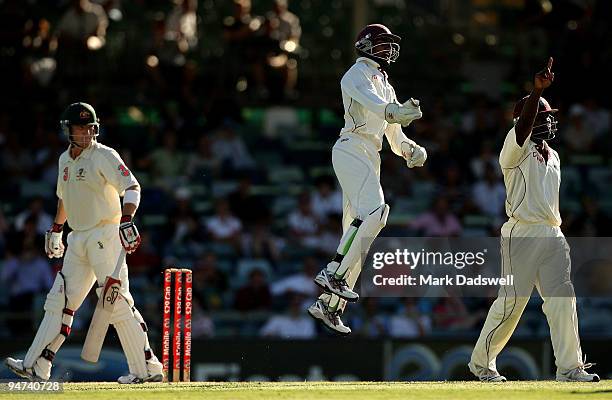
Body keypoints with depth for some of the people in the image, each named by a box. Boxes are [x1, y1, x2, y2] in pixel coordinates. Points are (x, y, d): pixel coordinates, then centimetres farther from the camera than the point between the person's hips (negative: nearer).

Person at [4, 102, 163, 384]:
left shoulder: (104, 156, -9)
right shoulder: (65, 159, 15)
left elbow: (132, 187, -20)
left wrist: (127, 219, -34)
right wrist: (55, 229, 32)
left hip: (105, 235, -8)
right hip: (78, 239, 8)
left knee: (117, 302, -11)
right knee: (60, 300, 5)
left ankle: (147, 369, -8)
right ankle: (37, 367, 6)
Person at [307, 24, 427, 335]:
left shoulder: (386, 86, 29)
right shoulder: (358, 73, 2)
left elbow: (396, 138, 26)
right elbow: (371, 102, -22)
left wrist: (412, 151, 5)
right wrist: (396, 111, -41)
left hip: (371, 160, 9)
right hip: (351, 150, -9)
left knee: (356, 232, 4)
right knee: (374, 210, -28)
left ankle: (328, 305, 4)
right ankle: (333, 273, -32)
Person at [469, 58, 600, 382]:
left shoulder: (553, 156, 20)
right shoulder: (515, 150, -4)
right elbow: (523, 125, -25)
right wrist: (537, 91, -40)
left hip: (552, 234, 7)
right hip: (521, 233, -7)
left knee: (562, 299, -3)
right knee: (511, 301, -4)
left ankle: (569, 367, -3)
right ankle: (481, 362, 10)